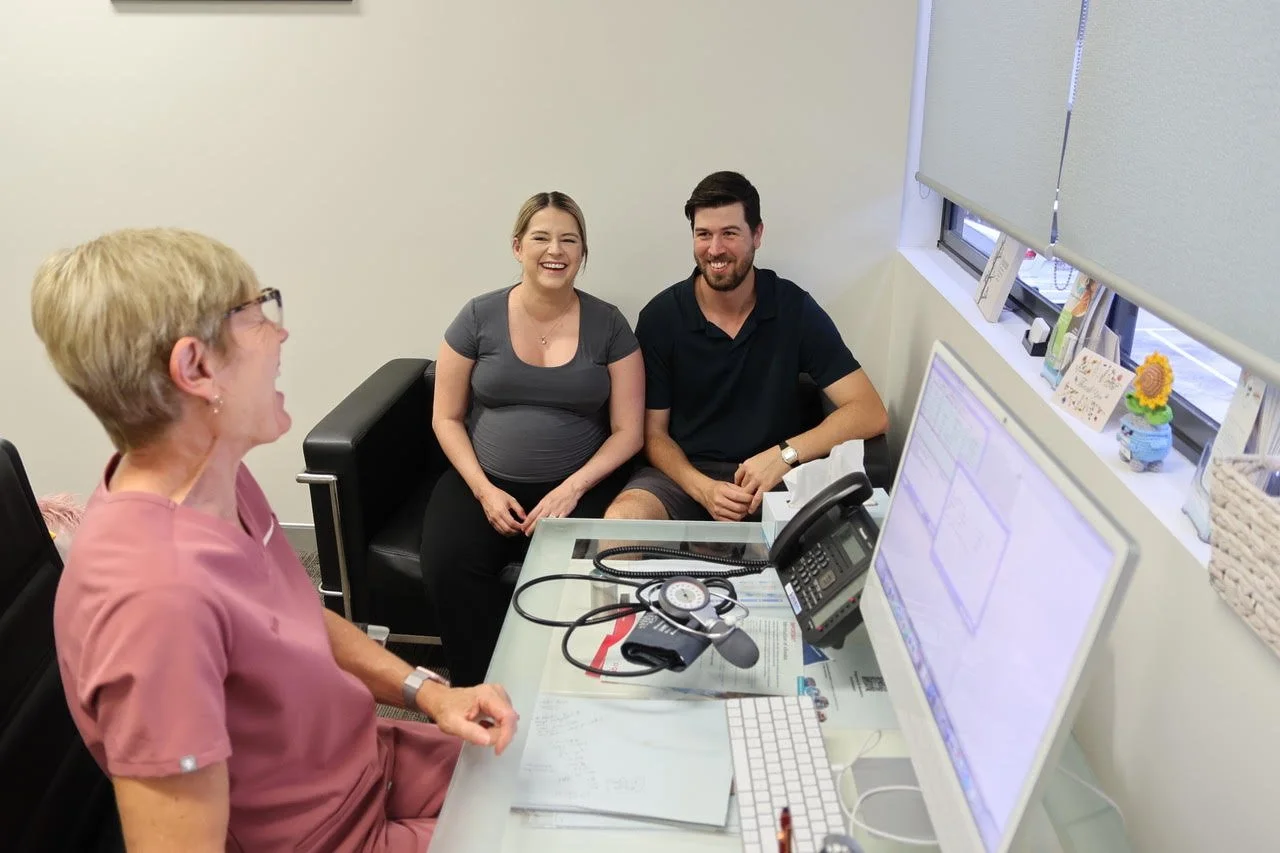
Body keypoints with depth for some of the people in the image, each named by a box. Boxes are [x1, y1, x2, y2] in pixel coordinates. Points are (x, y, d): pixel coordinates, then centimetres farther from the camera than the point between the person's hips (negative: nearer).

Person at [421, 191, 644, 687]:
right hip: (486, 481, 1)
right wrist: (484, 490, -7)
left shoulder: (608, 326, 2)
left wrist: (572, 488, -12)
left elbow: (628, 432, 1)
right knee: (447, 565, -27)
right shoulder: (479, 318, 3)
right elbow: (447, 418, 6)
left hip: (579, 484, -1)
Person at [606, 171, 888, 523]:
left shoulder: (795, 309, -5)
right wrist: (703, 489, -17)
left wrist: (785, 454, -23)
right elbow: (653, 432, 1)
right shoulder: (660, 316, -4)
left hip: (772, 480, 1)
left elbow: (870, 413, -10)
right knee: (619, 520, -31)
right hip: (683, 473, 0)